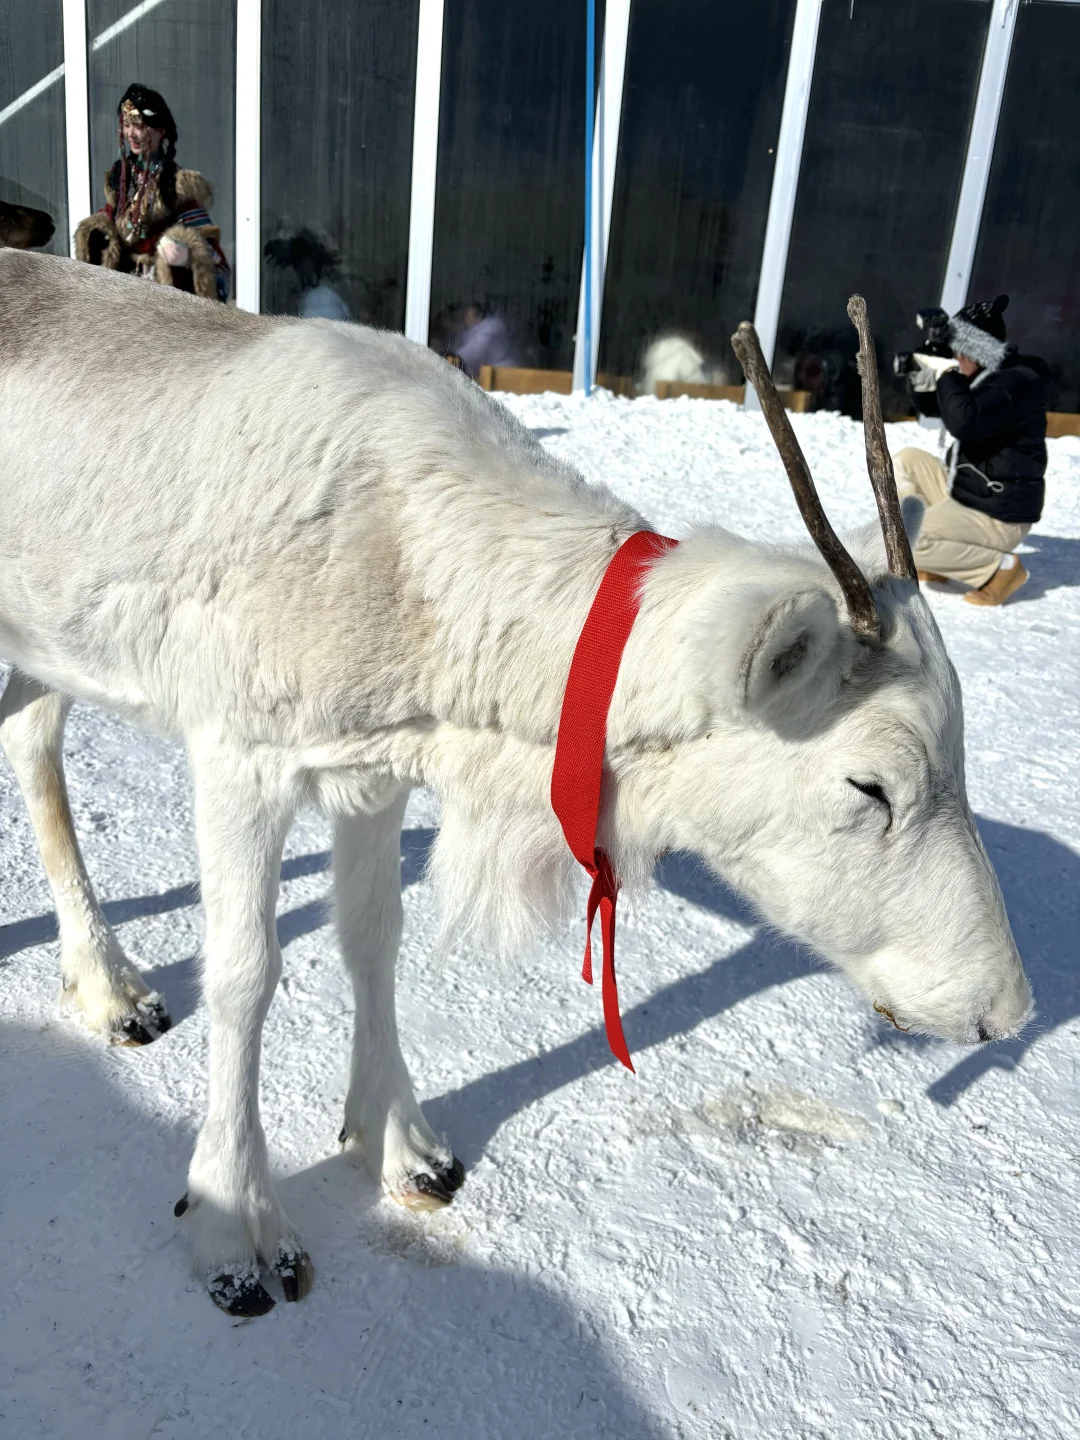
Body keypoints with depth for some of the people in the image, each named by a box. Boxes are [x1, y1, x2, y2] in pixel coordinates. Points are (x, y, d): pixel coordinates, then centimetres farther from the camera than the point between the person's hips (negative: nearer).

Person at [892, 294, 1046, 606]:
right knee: (907, 461, 13)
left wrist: (947, 375, -20)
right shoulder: (984, 375, 9)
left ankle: (1000, 567, -9)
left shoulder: (1018, 382, -20)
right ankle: (932, 559, 11)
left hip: (995, 515, -10)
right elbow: (932, 406, 22)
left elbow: (964, 422, -36)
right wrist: (924, 381, 0)